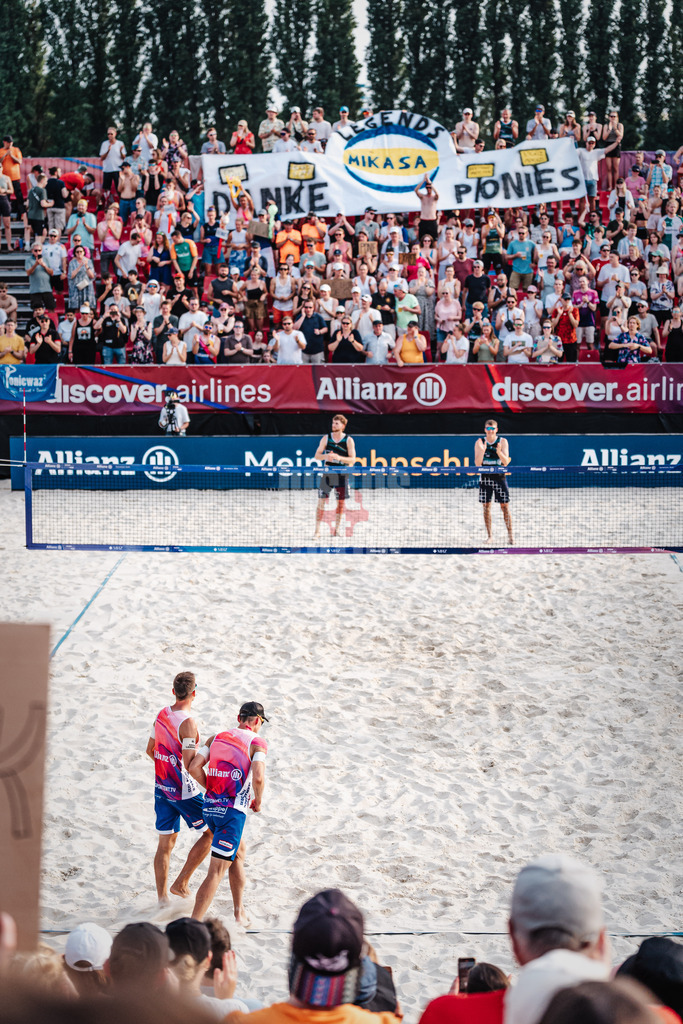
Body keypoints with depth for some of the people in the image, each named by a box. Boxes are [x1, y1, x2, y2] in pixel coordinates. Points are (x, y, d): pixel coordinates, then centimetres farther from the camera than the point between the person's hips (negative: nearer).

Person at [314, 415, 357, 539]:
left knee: (341, 502, 2)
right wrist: (326, 456, -19)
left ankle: (335, 529, 13)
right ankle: (317, 530, -1)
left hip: (342, 474, 0)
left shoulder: (349, 440, -1)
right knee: (321, 501, -5)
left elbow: (352, 459, -5)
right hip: (327, 473, 0)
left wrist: (339, 458, -21)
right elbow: (317, 455, 4)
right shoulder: (326, 438, 3)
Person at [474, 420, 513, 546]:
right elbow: (477, 463, -3)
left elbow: (506, 462, -7)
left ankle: (510, 535, 2)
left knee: (505, 506, -3)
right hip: (485, 478, 1)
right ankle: (489, 535, 10)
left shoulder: (502, 441, -1)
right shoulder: (479, 442, 2)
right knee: (486, 507, 3)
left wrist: (499, 452, -26)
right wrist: (482, 451, -20)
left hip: (499, 477, -1)